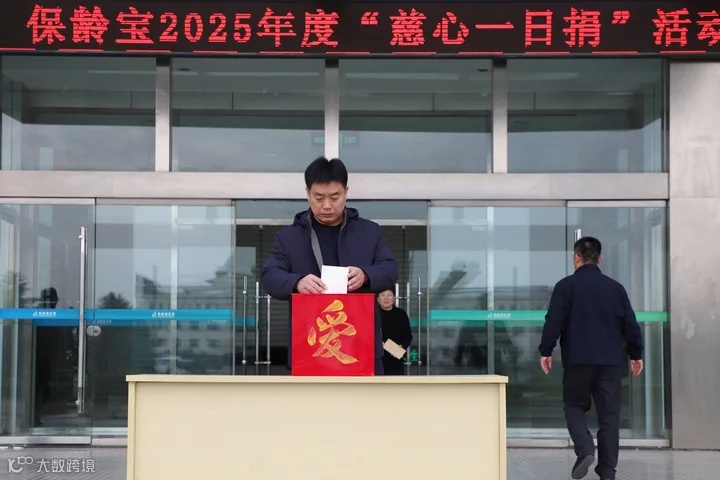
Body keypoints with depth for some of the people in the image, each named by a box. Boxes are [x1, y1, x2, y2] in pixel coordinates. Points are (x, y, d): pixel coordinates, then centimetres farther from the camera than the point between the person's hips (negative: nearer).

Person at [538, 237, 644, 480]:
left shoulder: (566, 286, -3)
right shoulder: (615, 287, 8)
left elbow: (554, 321, -8)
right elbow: (630, 324, 11)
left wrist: (546, 351, -1)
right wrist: (636, 354, 19)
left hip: (577, 359, -3)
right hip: (611, 360, 3)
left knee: (574, 405, 12)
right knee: (609, 414, 6)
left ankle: (585, 450, -12)